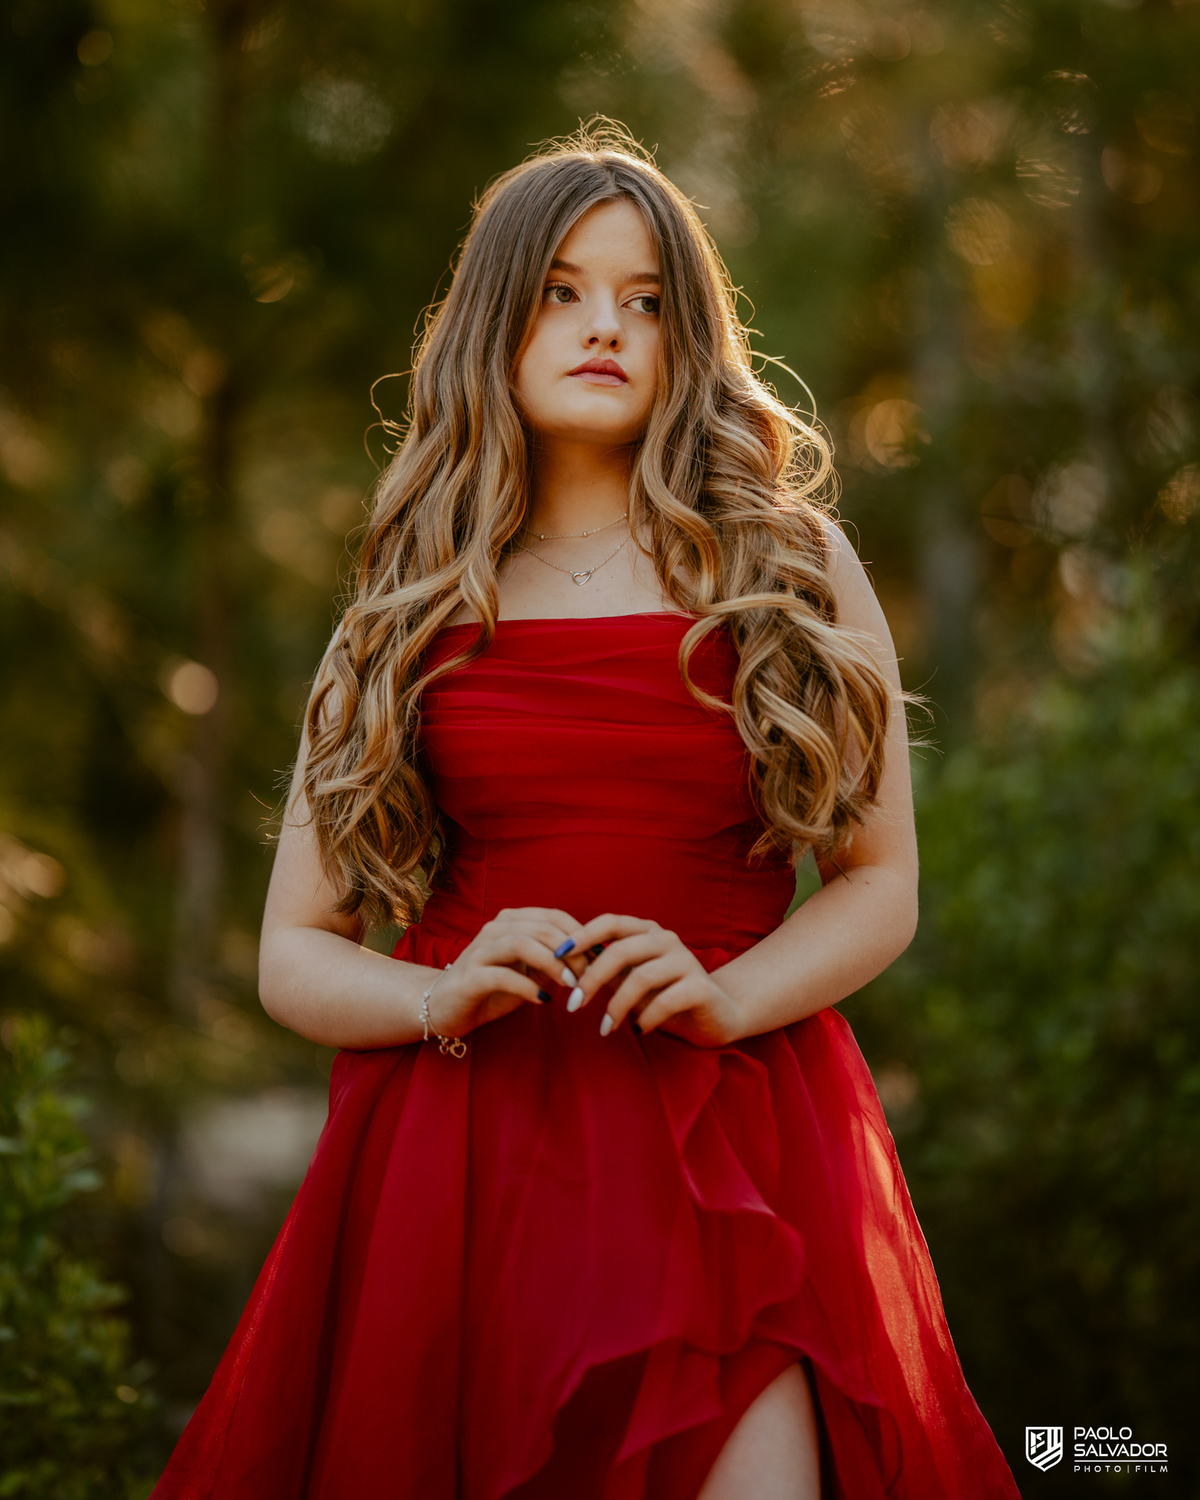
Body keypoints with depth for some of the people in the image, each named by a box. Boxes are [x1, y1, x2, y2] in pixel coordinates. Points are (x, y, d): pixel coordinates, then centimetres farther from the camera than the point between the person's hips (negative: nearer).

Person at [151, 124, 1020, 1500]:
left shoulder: (790, 570, 9)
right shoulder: (409, 617, 11)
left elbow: (881, 884, 9)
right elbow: (293, 955, 10)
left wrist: (724, 996, -10)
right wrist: (439, 998, -11)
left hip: (731, 1145, -1)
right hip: (455, 1150, 1)